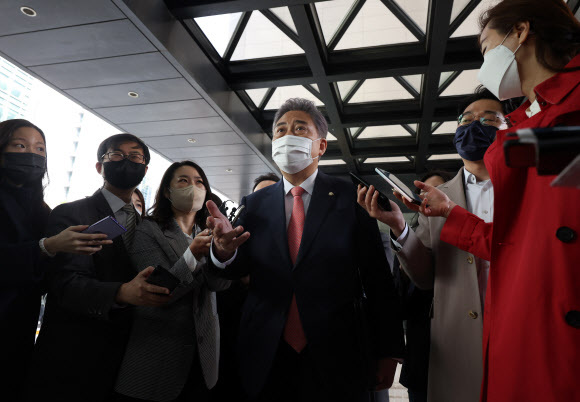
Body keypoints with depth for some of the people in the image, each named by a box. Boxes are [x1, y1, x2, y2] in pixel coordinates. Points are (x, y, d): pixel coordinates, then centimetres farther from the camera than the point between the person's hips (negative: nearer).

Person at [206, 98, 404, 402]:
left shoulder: (351, 198, -5)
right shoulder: (255, 204, 4)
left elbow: (377, 279, -4)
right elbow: (239, 268, -4)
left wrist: (387, 351, -3)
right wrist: (224, 251, -27)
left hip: (333, 364, -2)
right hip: (265, 360, 3)